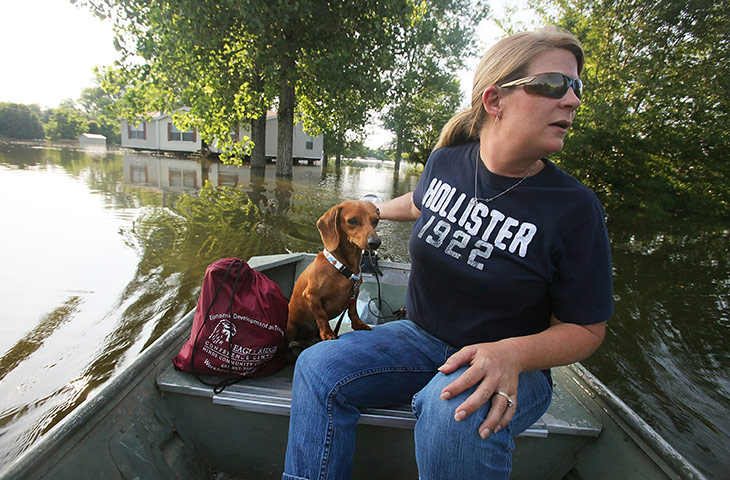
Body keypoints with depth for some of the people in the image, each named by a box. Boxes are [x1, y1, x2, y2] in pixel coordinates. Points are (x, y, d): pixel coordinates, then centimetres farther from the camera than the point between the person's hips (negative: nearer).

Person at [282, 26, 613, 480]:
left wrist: (512, 354, -27)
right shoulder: (445, 162, -5)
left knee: (455, 411, -37)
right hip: (421, 338, 4)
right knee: (318, 366, -15)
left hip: (513, 364, -3)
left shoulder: (576, 208, -15)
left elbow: (586, 328, -8)